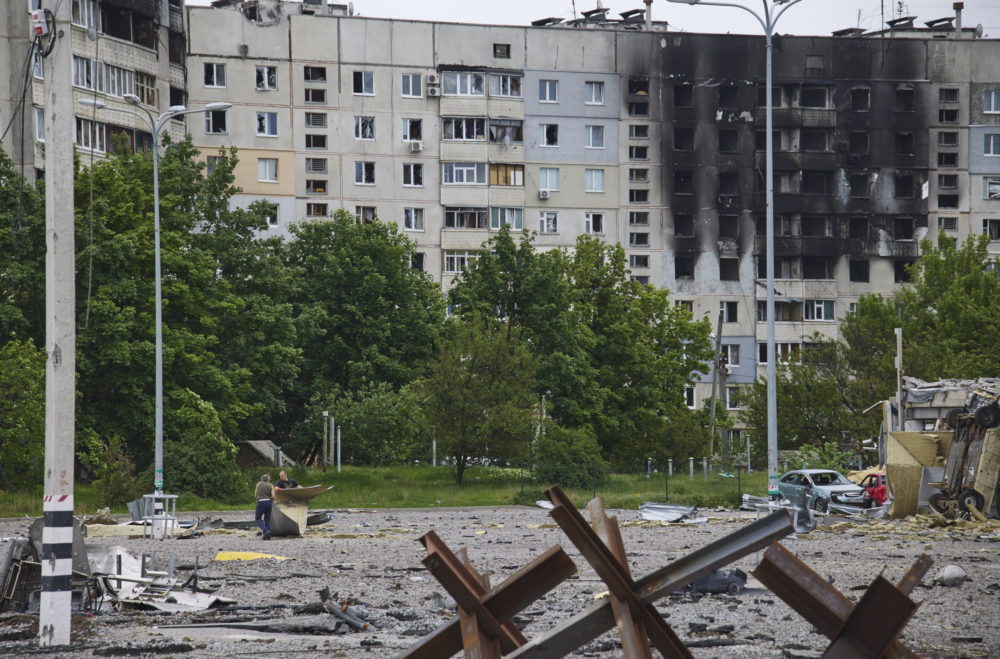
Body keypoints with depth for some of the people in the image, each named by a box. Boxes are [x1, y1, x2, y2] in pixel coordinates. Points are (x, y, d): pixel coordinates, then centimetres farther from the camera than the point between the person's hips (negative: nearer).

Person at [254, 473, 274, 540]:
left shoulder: (259, 484, 6)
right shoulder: (271, 486, 6)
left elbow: (255, 495, 6)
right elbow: (273, 496, -5)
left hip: (261, 502, -2)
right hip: (268, 502, 2)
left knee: (258, 518, 10)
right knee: (267, 519, 14)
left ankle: (265, 531, -13)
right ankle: (268, 536, 10)